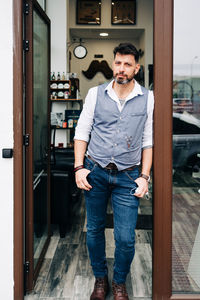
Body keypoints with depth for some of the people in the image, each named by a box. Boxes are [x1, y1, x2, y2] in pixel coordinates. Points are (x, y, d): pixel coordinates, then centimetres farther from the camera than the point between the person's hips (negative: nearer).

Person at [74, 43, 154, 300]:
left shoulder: (147, 99, 2)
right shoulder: (95, 94, 3)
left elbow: (149, 141, 4)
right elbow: (82, 131, 5)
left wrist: (144, 177, -2)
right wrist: (79, 167, -4)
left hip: (127, 177, -1)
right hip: (95, 172, 1)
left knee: (126, 238, -1)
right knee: (94, 230, 11)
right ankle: (100, 279, 33)